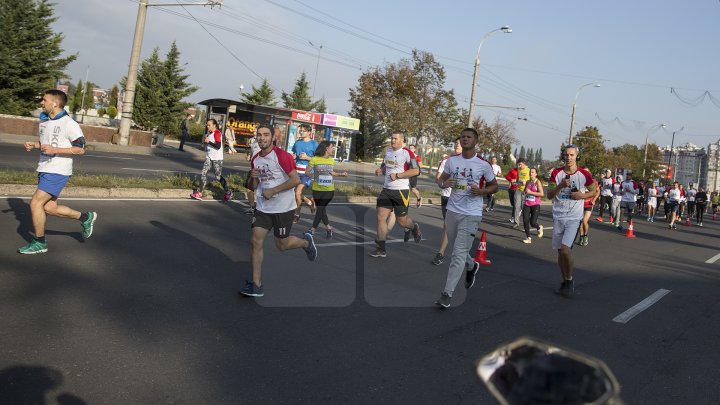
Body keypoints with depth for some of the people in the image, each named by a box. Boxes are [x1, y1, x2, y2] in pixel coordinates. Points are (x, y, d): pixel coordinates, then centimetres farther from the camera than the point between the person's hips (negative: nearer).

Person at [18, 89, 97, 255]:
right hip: (44, 170, 9)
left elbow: (81, 149, -16)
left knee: (35, 203, -10)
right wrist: (33, 144, 4)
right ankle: (86, 218, 26)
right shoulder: (44, 120, 12)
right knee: (49, 208, 10)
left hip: (58, 172, -9)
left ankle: (39, 242, 6)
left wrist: (54, 150, -22)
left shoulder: (69, 124, -14)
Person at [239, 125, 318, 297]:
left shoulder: (282, 155, -13)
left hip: (283, 208, -6)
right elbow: (253, 187, 17)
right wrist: (253, 178, -6)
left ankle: (306, 241, 37)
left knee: (281, 245, 5)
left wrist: (273, 191, -19)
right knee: (255, 241, -5)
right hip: (262, 208, 6)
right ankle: (256, 286, 1)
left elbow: (295, 180, -18)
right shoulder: (255, 159, 9)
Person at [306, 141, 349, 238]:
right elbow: (307, 172, -3)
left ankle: (313, 229, 7)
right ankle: (328, 227, 28)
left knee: (320, 209, -2)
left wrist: (341, 174, 8)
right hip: (317, 189, -1)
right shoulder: (314, 159, -9)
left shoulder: (331, 160, 3)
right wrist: (313, 174, -23)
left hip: (329, 189, 1)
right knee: (321, 209, 11)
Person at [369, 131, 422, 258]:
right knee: (381, 217, -3)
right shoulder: (388, 151, 12)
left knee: (401, 220, 4)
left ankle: (414, 227, 40)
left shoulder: (407, 153, -10)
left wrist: (398, 175, -19)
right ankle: (381, 249, 2)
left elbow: (416, 171, -16)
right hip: (386, 189, 6)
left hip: (401, 190, -6)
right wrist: (381, 170, 6)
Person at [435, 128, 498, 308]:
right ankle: (471, 267, 51)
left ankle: (447, 293, -8)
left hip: (471, 214, -5)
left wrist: (481, 191, -14)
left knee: (459, 253, -11)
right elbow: (441, 180, 14)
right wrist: (444, 184, -10)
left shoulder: (483, 164, -4)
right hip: (452, 210, 5)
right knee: (457, 249, 19)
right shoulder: (452, 160, 6)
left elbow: (494, 186, 6)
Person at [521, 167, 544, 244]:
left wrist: (531, 192, -18)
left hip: (535, 205, -5)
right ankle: (528, 238, 5)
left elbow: (542, 194, -17)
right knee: (525, 221, -6)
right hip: (527, 205, 5)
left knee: (533, 223, -5)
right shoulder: (528, 182, 10)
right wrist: (524, 192, 3)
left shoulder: (538, 182, -8)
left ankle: (539, 228, 31)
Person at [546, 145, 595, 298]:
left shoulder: (584, 175, -4)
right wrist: (561, 185, -18)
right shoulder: (556, 173, 2)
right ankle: (565, 282, 23)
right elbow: (549, 195, -1)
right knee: (560, 251, 8)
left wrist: (582, 195, -9)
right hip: (558, 216, 3)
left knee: (565, 248, -18)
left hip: (574, 217, -3)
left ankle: (569, 280, 3)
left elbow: (593, 191, 11)